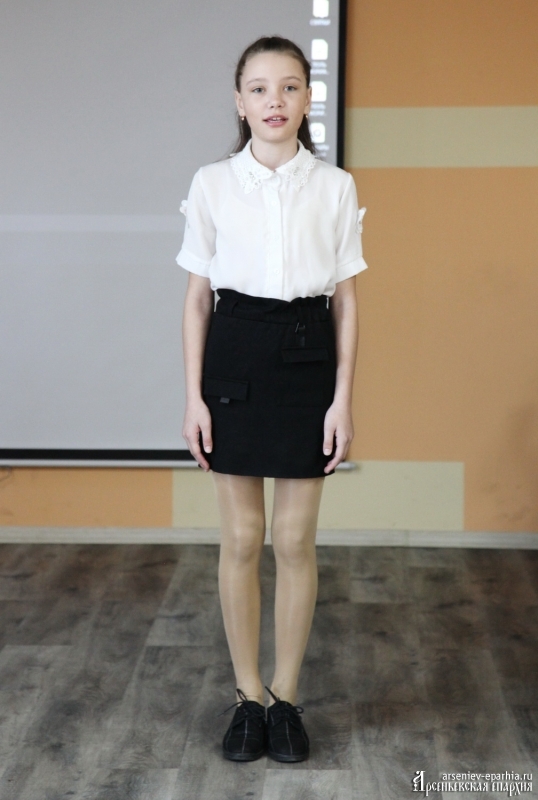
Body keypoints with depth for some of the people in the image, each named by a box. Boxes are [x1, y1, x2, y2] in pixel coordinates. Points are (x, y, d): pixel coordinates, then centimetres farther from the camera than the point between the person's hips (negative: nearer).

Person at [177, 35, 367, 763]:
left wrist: (343, 396, -3)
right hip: (234, 354, 0)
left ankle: (286, 697, 19)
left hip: (307, 355, 0)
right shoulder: (212, 184, 2)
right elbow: (198, 295, 3)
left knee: (295, 540, 4)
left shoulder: (335, 187, 2)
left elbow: (345, 299, 3)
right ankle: (247, 697, 20)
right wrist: (193, 396, -2)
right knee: (241, 538, 6)